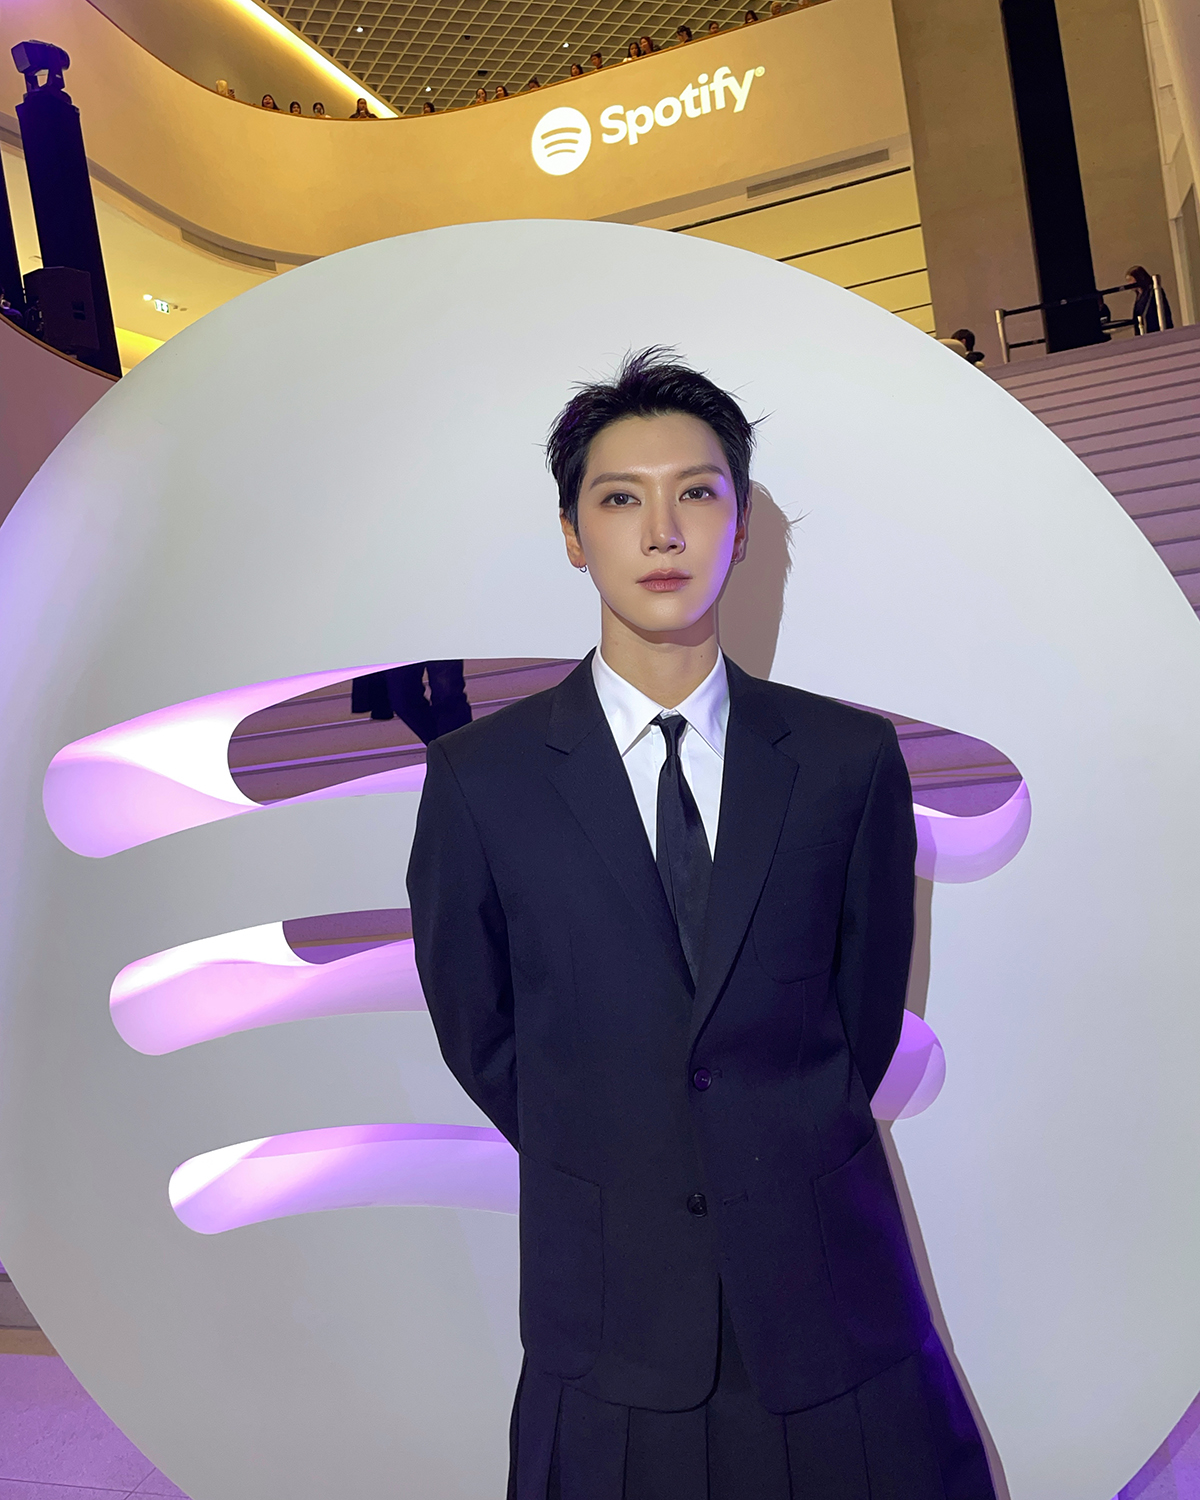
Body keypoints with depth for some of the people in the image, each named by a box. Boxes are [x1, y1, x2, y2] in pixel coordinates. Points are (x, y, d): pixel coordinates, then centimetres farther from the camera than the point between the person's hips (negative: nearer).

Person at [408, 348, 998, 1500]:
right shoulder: (480, 779, -7)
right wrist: (610, 1175, 6)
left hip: (832, 1299, 1)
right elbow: (479, 1036, 3)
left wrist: (782, 1172, 6)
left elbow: (866, 1009, 5)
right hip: (611, 1313, 0)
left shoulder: (850, 759, -5)